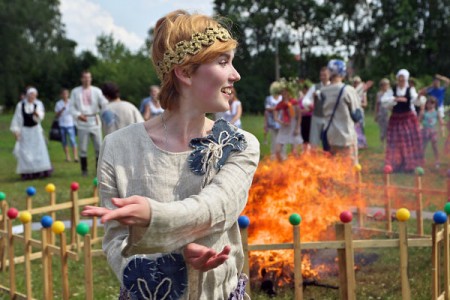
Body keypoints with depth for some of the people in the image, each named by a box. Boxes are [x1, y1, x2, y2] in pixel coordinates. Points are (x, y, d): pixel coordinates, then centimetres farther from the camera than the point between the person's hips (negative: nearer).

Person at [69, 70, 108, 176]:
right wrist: (78, 115, -14)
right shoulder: (75, 91, 7)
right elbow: (72, 107, 4)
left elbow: (104, 102, -6)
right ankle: (84, 170, 14)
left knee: (99, 147, 2)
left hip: (95, 123, 0)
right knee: (83, 149, 4)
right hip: (82, 124, 0)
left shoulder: (96, 90, 5)